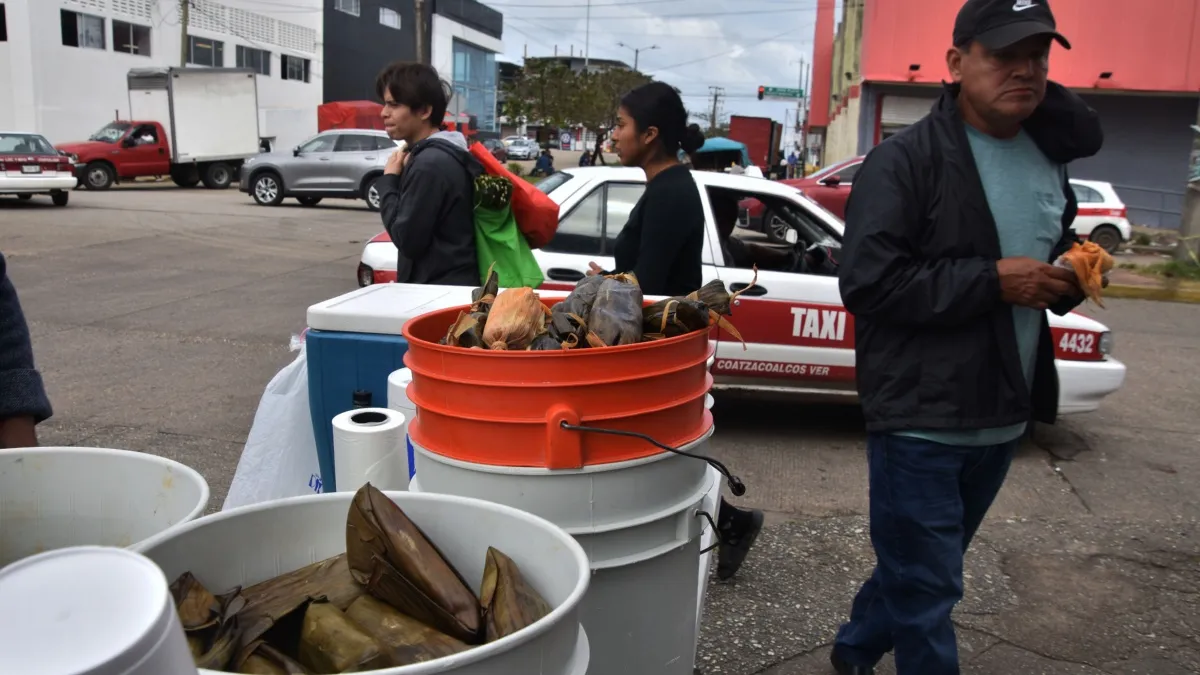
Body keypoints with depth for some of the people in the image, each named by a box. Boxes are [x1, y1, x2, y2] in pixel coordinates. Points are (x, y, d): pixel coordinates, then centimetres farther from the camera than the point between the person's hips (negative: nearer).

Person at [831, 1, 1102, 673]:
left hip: (1005, 416, 7)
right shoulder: (905, 161, -13)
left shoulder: (1048, 156, 10)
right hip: (921, 417, -7)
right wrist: (993, 280, -21)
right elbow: (869, 283, -20)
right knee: (926, 589, 2)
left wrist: (1068, 279, 0)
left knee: (920, 569, 22)